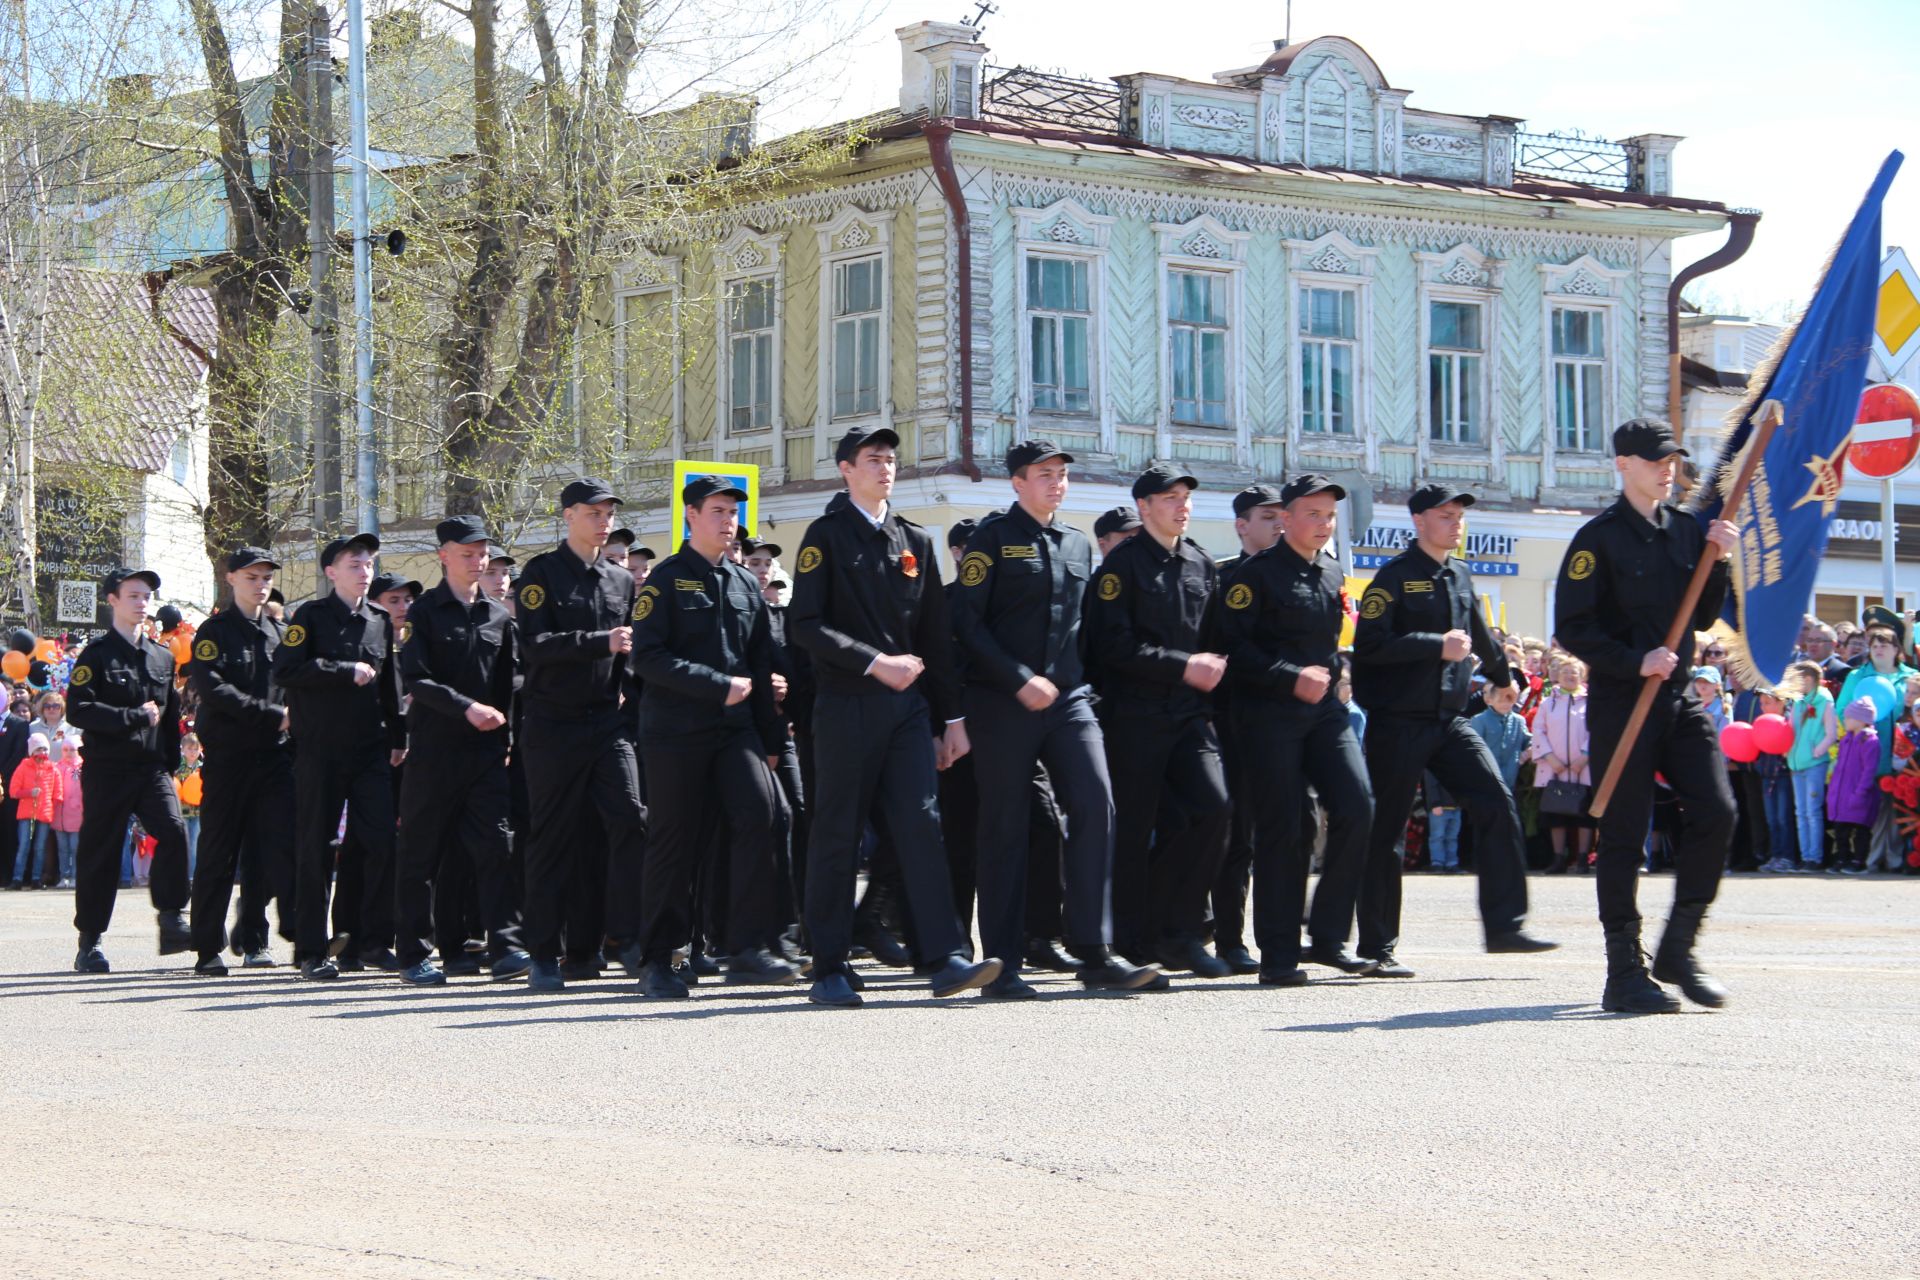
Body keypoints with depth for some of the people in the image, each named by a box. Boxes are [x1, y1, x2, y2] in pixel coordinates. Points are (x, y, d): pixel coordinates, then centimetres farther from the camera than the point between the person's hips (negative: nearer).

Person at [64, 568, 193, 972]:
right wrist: (134, 717, -15)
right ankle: (90, 942, 9)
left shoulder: (162, 658, 14)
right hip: (108, 768, -3)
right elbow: (79, 709, -13)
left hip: (152, 767, 4)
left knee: (174, 830, -18)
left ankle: (173, 923, -15)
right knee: (100, 849, 0)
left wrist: (171, 763, 12)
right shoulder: (96, 655, -1)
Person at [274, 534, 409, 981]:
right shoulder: (311, 616, -2)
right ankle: (311, 951, 4)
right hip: (319, 751, -4)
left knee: (383, 842, -4)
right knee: (316, 849, -1)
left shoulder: (381, 621, 13)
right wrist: (347, 670, -16)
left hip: (370, 750, 4)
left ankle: (373, 941, 6)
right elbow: (285, 669, -16)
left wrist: (398, 736, 16)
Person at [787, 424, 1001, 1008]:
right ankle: (829, 969, 6)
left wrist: (953, 717, 14)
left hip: (909, 702, 4)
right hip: (847, 703, -4)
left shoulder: (916, 542, 16)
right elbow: (806, 623, -8)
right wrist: (874, 662, -17)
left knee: (921, 823, -6)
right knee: (837, 834, 0)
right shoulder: (827, 536, 1)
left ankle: (946, 959, -10)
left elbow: (936, 633, 17)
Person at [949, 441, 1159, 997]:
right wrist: (1021, 681, -14)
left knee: (1095, 806, -9)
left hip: (1069, 700, 5)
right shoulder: (994, 538, -2)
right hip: (1003, 703, -5)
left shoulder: (1079, 545, 16)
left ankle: (1095, 953, -5)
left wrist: (1081, 681, 9)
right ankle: (1003, 966, 4)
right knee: (1005, 828, -1)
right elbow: (967, 623, -8)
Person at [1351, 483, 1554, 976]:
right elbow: (1370, 643, -19)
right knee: (1384, 831, -1)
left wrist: (1502, 676, 45)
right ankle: (1376, 948, 6)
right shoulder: (1395, 576, -8)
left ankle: (1504, 924, -2)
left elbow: (1478, 635, 32)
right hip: (1399, 724, -6)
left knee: (1497, 805, -7)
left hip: (1450, 720, 6)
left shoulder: (1460, 575, 14)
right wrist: (1437, 646, -19)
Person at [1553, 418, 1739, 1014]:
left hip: (1681, 697, 6)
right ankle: (1626, 972, 3)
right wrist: (1636, 663, -18)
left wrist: (1717, 562, 1)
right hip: (1620, 702, -5)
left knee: (1715, 812, -7)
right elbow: (1572, 628, -10)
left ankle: (1677, 949, 7)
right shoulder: (1599, 538, -6)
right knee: (1624, 834, -3)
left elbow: (1702, 618, 16)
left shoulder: (1687, 530, 12)